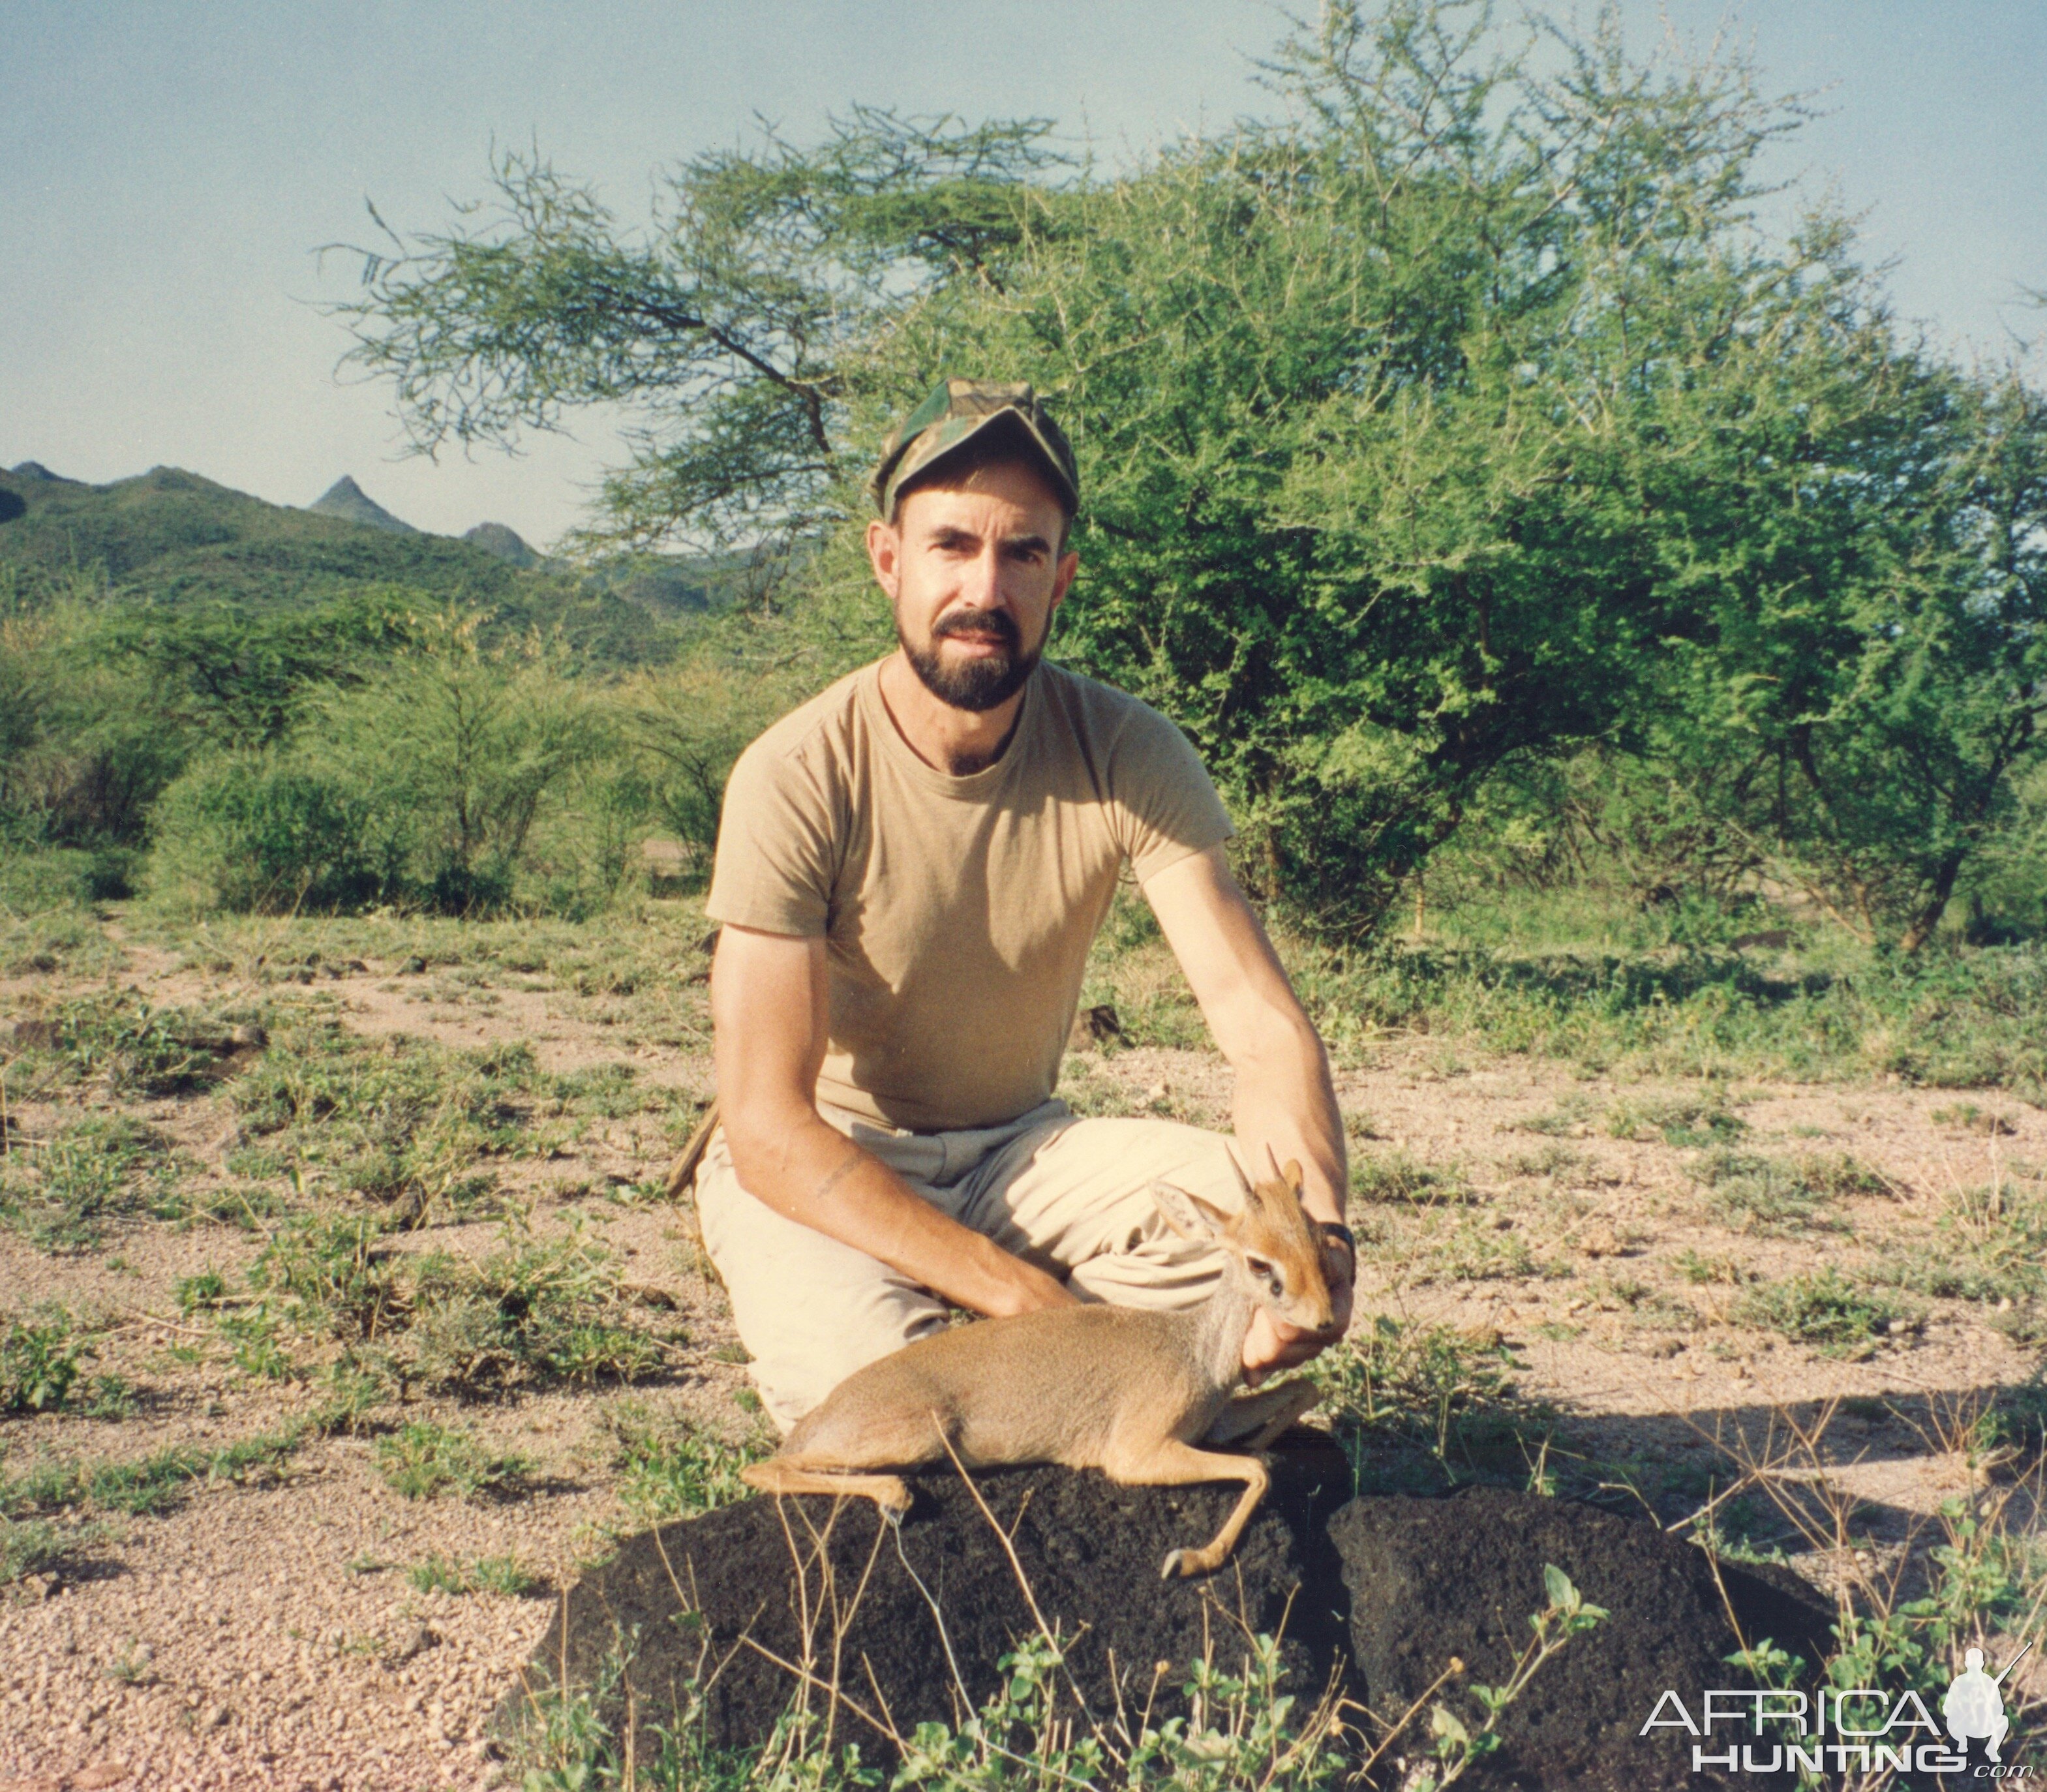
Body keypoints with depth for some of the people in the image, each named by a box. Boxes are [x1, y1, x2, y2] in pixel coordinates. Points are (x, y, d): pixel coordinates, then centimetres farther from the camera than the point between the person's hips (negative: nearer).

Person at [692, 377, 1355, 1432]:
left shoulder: (1128, 757, -15)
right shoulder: (798, 778, -24)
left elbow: (1263, 1026, -20)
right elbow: (770, 1128, -26)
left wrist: (1315, 1230, -43)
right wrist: (1023, 1295, -35)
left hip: (1018, 1148, 4)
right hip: (816, 1169, -3)